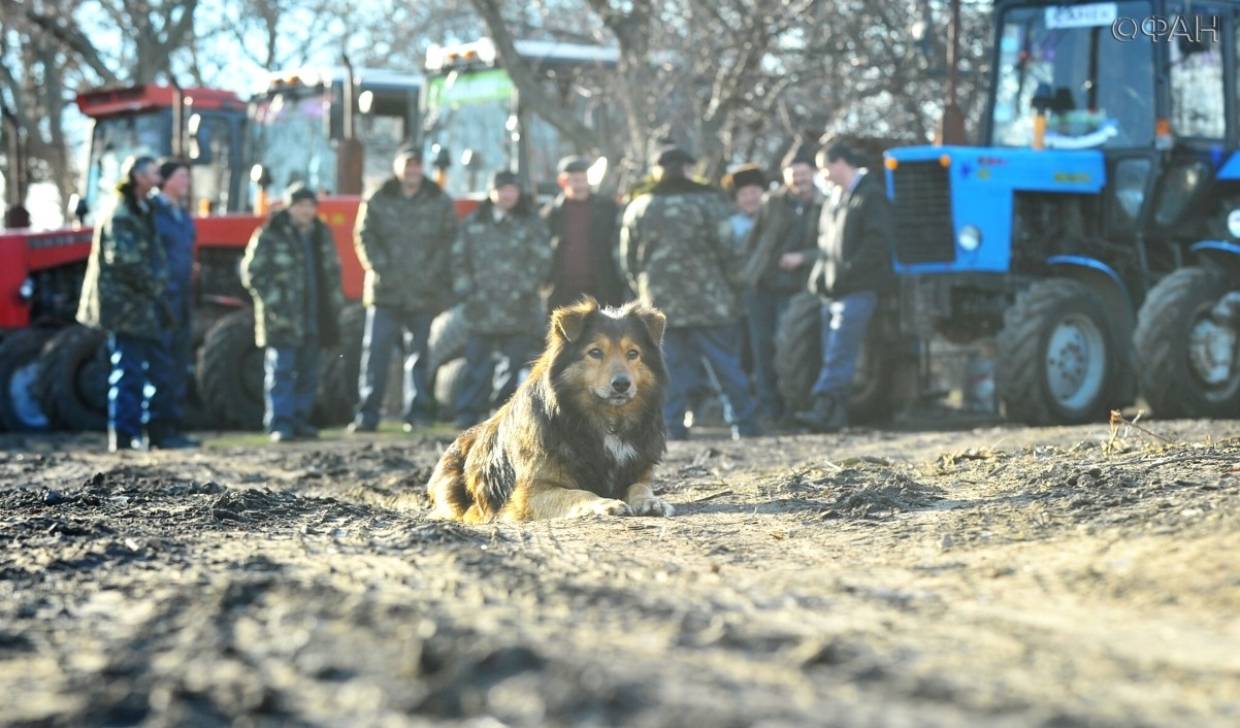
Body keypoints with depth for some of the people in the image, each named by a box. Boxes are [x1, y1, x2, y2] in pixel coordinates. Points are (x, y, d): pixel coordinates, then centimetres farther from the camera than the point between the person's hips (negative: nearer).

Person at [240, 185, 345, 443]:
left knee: (308, 373, 10)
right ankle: (280, 424, -8)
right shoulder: (269, 236, -6)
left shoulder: (321, 235, 13)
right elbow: (253, 272, -10)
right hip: (283, 321, -6)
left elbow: (332, 271, 23)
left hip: (314, 319, 6)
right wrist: (275, 301, -17)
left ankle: (300, 420, 19)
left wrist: (335, 303, 14)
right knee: (281, 370, -8)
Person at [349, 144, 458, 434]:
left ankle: (417, 413, 13)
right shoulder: (378, 201, 7)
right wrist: (382, 269, -10)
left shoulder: (440, 203, 7)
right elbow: (365, 238, 2)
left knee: (418, 353, 7)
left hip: (423, 294, 0)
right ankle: (367, 414, -4)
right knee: (375, 351, -5)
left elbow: (449, 242, 4)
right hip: (385, 292, 0)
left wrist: (431, 275, -8)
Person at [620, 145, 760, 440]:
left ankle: (673, 426, 0)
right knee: (727, 364, 4)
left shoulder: (638, 208, 5)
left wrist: (642, 288, 20)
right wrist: (730, 285, 6)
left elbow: (628, 258, 9)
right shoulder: (708, 201, -4)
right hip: (708, 302, -2)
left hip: (661, 304, 2)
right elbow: (725, 249, -5)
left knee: (672, 366, 5)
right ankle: (744, 424, 4)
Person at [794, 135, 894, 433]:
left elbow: (878, 242, -15)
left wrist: (846, 272, -16)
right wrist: (821, 275, 11)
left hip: (857, 292, -9)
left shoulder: (871, 196, -6)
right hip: (833, 292, 9)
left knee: (839, 356, -15)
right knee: (833, 355, 7)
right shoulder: (836, 201, 20)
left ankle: (824, 408, -22)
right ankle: (837, 414, 9)